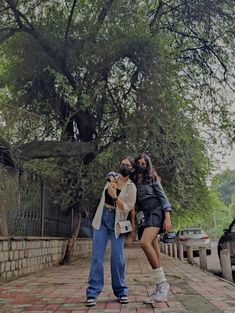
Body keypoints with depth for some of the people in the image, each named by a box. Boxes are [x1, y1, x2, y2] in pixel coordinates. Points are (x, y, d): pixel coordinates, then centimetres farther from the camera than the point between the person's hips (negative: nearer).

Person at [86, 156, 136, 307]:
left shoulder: (131, 187, -5)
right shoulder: (113, 177, 7)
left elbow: (127, 208, -11)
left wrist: (115, 196, -25)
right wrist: (111, 180, 9)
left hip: (117, 222, -3)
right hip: (102, 219, 3)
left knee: (117, 258, -1)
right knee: (97, 256, -4)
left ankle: (121, 291, 14)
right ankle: (93, 293, -3)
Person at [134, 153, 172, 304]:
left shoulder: (152, 178, 5)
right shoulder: (135, 182, 19)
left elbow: (163, 198, -2)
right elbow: (135, 202, 24)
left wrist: (167, 218, -12)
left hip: (155, 213, -6)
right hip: (143, 216, 6)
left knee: (145, 243, -28)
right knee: (154, 254, 2)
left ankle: (163, 282, -21)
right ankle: (160, 289, 5)